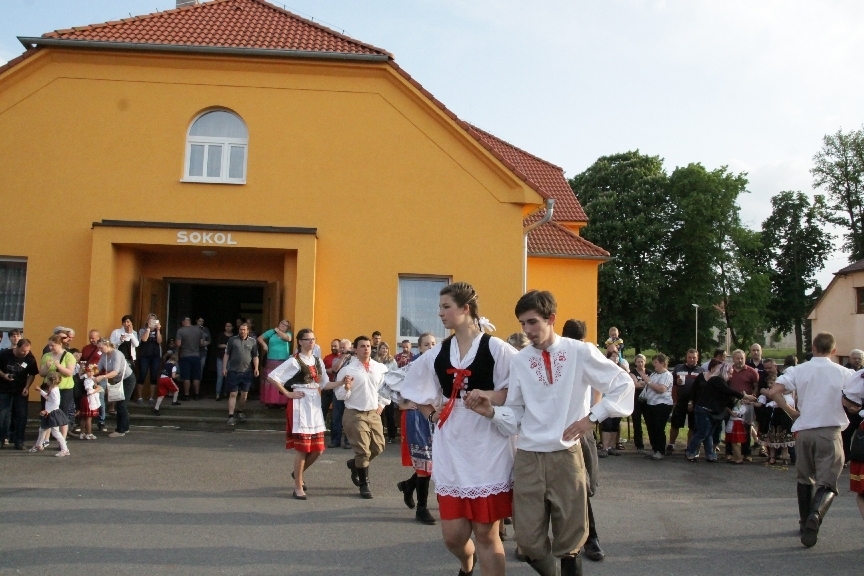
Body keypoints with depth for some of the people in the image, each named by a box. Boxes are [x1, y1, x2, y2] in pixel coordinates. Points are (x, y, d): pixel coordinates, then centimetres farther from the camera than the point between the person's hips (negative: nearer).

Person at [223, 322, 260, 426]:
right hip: (233, 371, -2)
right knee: (233, 394, -3)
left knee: (244, 395, 10)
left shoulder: (252, 341, 4)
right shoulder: (232, 339, 1)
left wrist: (256, 368, -3)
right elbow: (226, 354, 3)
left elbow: (255, 356, 8)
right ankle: (231, 416, -4)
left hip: (247, 372, 2)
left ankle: (240, 412, 29)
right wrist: (224, 368, -3)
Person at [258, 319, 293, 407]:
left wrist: (278, 331, -2)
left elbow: (287, 338, -15)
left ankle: (282, 401, -4)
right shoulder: (271, 332, 11)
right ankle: (270, 401, 5)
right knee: (270, 381, 0)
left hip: (284, 362, -1)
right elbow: (260, 338, 14)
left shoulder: (288, 334, 8)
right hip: (271, 361, 1)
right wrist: (264, 345, -5)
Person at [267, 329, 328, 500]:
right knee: (302, 449, -2)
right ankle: (298, 487, 10)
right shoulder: (294, 361, -7)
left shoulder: (318, 361, 12)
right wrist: (288, 394, -11)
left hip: (315, 406, 6)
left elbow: (324, 384, 16)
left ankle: (298, 473, 32)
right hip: (300, 406, -6)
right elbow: (272, 377, -11)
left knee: (317, 449, 6)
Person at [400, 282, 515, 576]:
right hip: (451, 450, 5)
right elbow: (412, 389, 21)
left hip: (489, 449, -4)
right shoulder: (437, 354, 8)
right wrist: (432, 413, 7)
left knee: (486, 534, 3)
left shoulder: (496, 349, -7)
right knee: (453, 535, 9)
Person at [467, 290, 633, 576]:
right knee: (529, 542, 5)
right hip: (528, 458, 2)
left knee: (569, 542, 9)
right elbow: (514, 415, 4)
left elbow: (624, 384, 1)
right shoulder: (519, 361, 3)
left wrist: (592, 416, -8)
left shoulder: (580, 352, -3)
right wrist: (491, 411, -15)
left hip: (567, 456, -2)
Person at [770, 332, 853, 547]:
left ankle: (805, 523, 26)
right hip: (830, 431, -2)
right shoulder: (844, 373, 0)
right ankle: (816, 514, -30)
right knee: (827, 482, -2)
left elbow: (774, 391, -10)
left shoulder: (798, 370, 2)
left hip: (803, 430, 2)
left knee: (805, 479, 19)